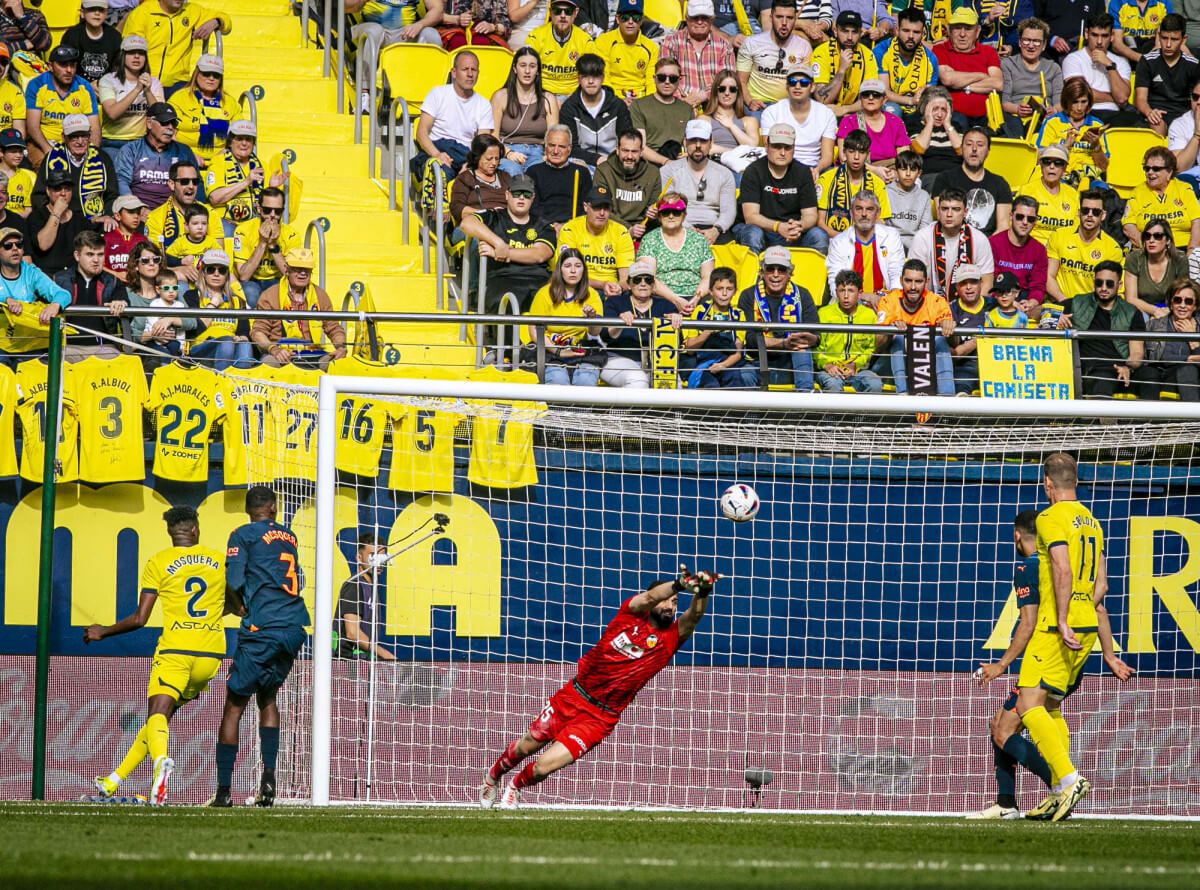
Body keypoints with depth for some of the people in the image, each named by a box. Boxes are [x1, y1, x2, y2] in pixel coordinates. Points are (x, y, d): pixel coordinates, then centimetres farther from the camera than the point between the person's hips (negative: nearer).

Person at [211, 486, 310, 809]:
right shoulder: (288, 536, 18)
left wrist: (241, 605, 10)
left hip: (263, 627, -6)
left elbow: (234, 582, -9)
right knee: (268, 696, 22)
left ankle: (223, 790, -3)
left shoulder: (244, 535, 1)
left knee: (234, 704, 0)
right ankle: (268, 773, 5)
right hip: (295, 627, 6)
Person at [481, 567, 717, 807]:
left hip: (599, 718, -1)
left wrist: (702, 594, -50)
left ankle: (515, 787, 25)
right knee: (526, 747, 17)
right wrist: (679, 584, -49)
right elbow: (650, 597, -28)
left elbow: (692, 618, -28)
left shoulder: (670, 638, -8)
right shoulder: (631, 612, -7)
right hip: (571, 698, 1)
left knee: (544, 767, -9)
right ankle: (493, 776, 49)